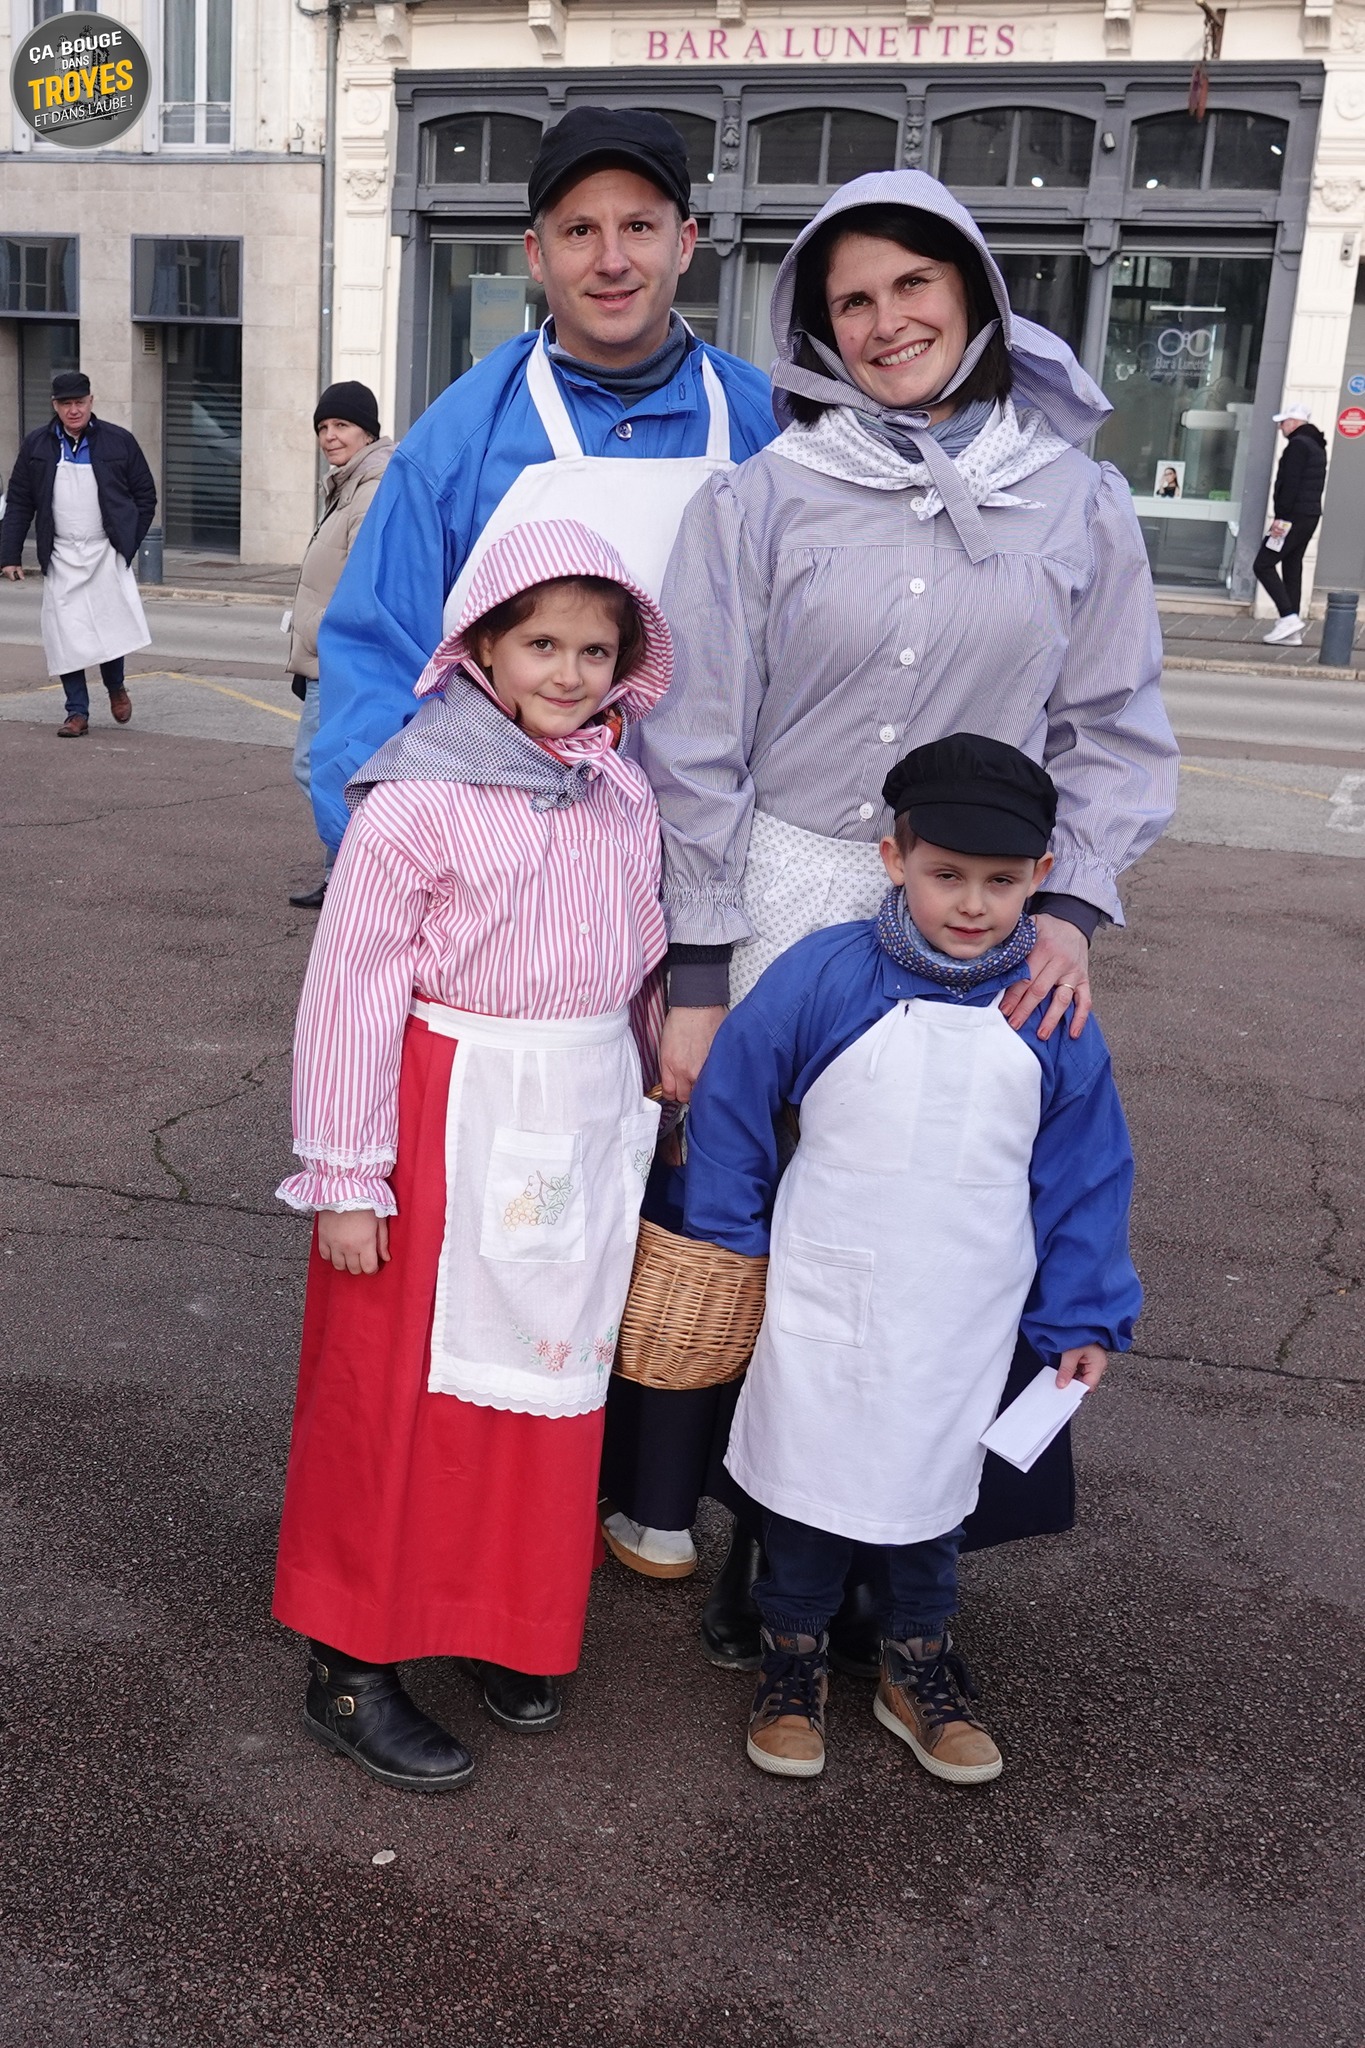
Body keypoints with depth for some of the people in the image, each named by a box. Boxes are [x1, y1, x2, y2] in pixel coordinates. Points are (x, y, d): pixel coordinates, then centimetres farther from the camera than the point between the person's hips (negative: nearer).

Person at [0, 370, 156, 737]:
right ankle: (77, 712, 7)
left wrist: (130, 542, 1)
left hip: (106, 552, -1)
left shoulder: (119, 441, 2)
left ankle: (116, 686, 21)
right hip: (61, 556, 2)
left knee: (113, 624, -9)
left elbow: (146, 497, 9)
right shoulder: (37, 445, 5)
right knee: (65, 634, -1)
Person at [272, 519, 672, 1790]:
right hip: (448, 1120, -6)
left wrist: (644, 1103, 17)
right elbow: (352, 987, -13)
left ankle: (506, 1623, 35)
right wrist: (345, 1176, -13)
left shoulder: (622, 793, 5)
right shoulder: (419, 797, -14)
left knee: (546, 1378, 15)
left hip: (587, 1120, 6)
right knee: (398, 1390, 4)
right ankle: (349, 1669, 19)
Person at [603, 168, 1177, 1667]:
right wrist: (695, 978, -5)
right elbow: (698, 751, -2)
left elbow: (1114, 730, 10)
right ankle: (762, 1551, 26)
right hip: (784, 911, -1)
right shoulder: (761, 500, -1)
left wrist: (1070, 906, -5)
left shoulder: (1080, 503, 5)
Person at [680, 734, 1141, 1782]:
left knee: (933, 1493, 18)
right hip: (824, 1304, -1)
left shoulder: (1054, 1017, -7)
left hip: (963, 1321, 2)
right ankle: (793, 1661, 35)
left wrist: (1084, 1318, 4)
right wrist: (729, 1251, 0)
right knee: (808, 1488, 12)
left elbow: (1085, 1173, 3)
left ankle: (919, 1670, 39)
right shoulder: (822, 977, -14)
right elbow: (730, 1103, -3)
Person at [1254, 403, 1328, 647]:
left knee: (1263, 565, -8)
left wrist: (1281, 516, -21)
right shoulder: (1317, 446, 20)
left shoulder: (1298, 444, -11)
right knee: (1292, 568, 10)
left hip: (1294, 517, -10)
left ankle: (1288, 617, -17)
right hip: (1311, 515, 10)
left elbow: (1290, 484, -19)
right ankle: (1292, 631, 8)